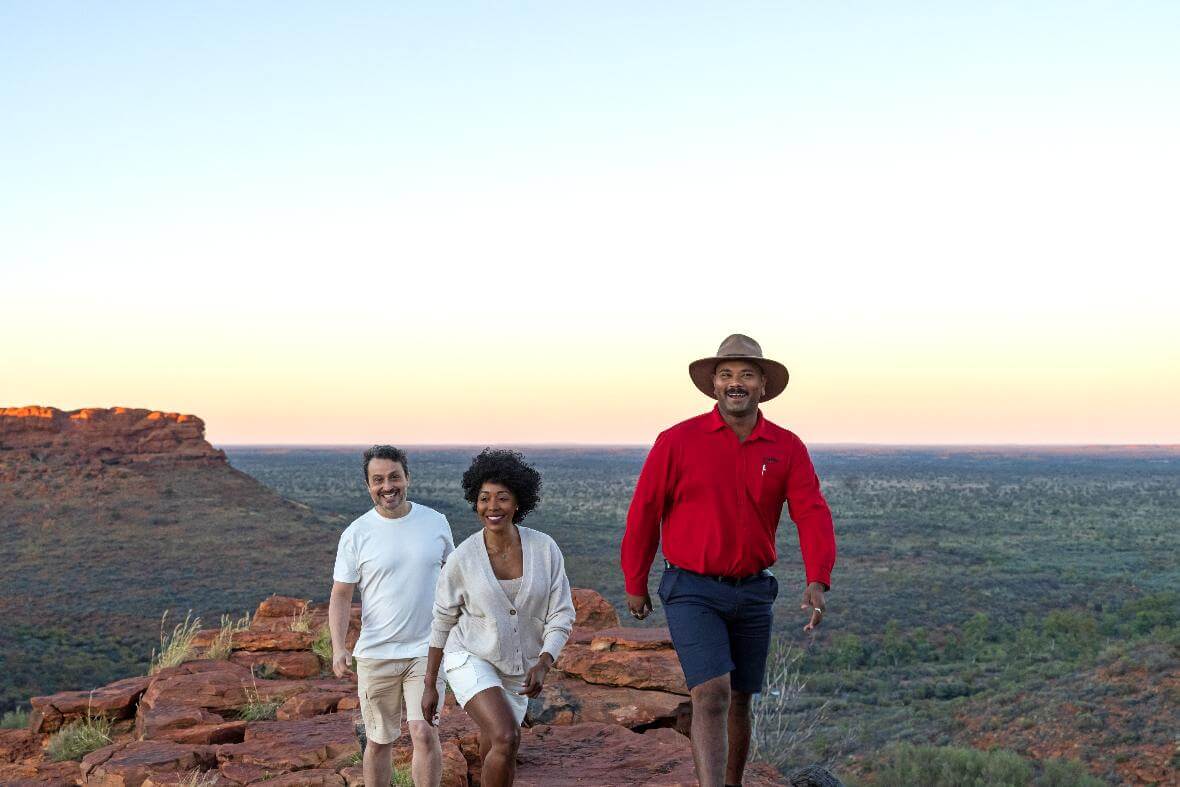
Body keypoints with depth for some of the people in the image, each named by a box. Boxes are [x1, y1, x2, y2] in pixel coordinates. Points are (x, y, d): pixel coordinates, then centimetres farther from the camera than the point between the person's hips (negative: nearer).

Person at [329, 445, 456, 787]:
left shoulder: (436, 522, 1)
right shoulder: (356, 534, -4)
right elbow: (341, 596, -4)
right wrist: (338, 647, -18)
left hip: (427, 649, 0)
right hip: (375, 655, 0)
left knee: (424, 732, -14)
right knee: (379, 742, 10)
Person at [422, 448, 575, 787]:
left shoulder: (545, 549, -13)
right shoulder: (462, 559, -16)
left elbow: (561, 616, -8)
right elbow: (442, 622, -3)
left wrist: (543, 665, -24)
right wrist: (429, 685, 2)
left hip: (517, 669, 3)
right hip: (470, 659, -3)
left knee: (494, 755, 15)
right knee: (506, 739, -25)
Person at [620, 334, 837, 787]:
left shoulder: (787, 448, 0)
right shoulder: (678, 441, -7)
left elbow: (812, 514, -10)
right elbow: (644, 513, -1)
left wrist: (817, 581, -25)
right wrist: (635, 584, 4)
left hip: (754, 592, 4)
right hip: (692, 591, -3)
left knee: (739, 701, 15)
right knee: (711, 694, -17)